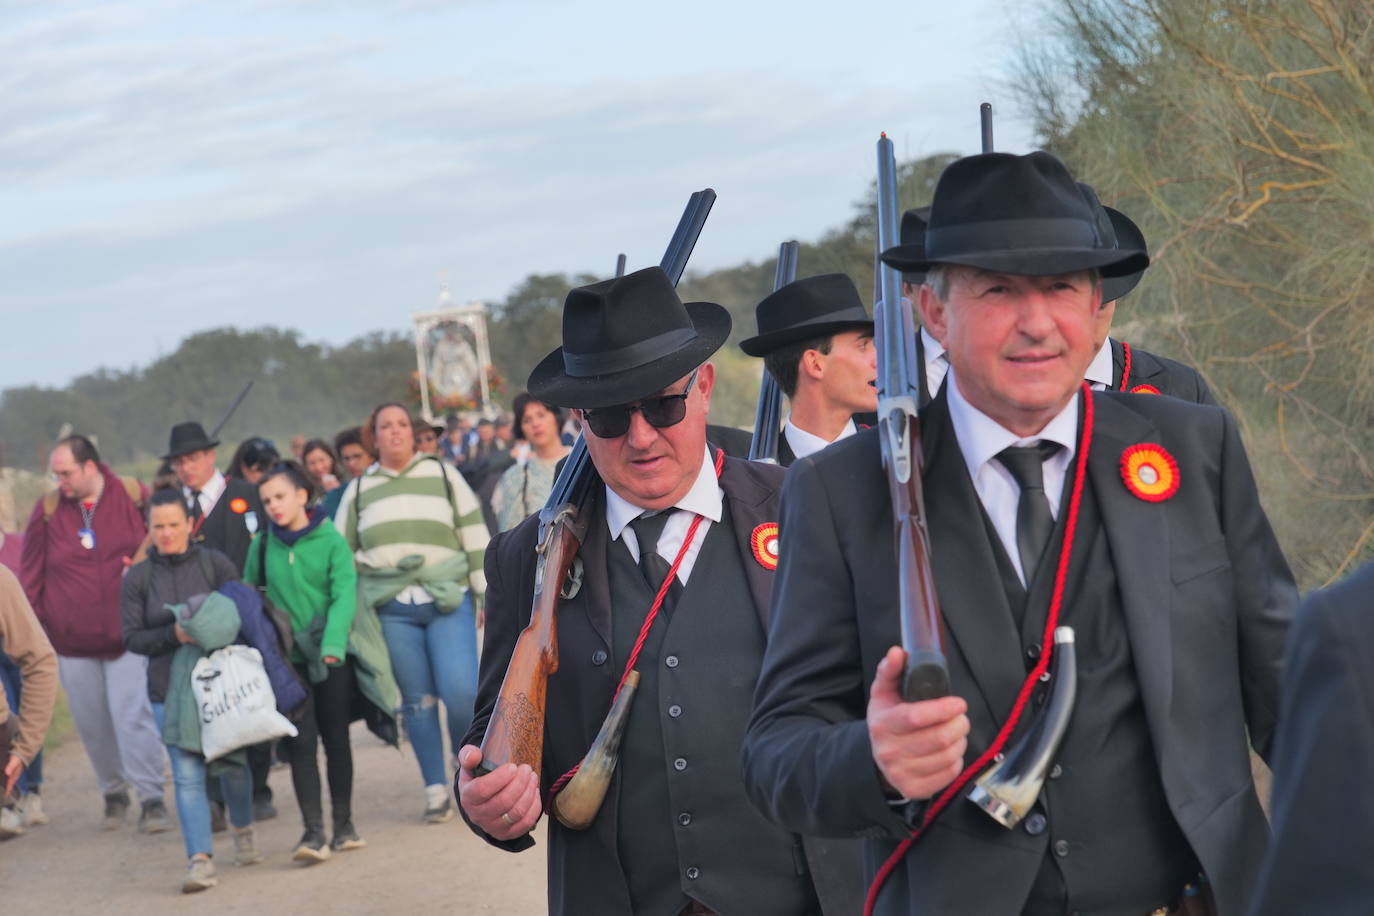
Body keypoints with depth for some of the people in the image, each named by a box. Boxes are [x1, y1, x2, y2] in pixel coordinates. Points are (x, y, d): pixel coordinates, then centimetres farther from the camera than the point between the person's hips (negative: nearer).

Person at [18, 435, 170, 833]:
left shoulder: (133, 497, -3)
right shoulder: (48, 510, 0)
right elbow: (31, 576, 7)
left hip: (128, 636, -2)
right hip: (72, 640, 2)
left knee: (133, 716, -10)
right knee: (92, 724, 8)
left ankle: (152, 799, -4)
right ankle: (114, 792, 27)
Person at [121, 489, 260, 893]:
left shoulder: (215, 563, 3)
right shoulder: (136, 579, 5)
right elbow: (131, 637, 0)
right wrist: (173, 635, -16)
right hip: (169, 688, 0)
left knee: (231, 764, 4)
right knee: (187, 773, -9)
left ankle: (243, 830, 33)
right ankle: (199, 860, -12)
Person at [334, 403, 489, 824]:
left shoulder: (442, 475, 9)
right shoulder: (358, 490, 13)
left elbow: (475, 535, 8)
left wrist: (487, 592, 4)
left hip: (449, 599, -2)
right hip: (392, 608, 2)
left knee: (460, 691, -14)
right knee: (417, 700, 1)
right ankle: (436, 791, 10)